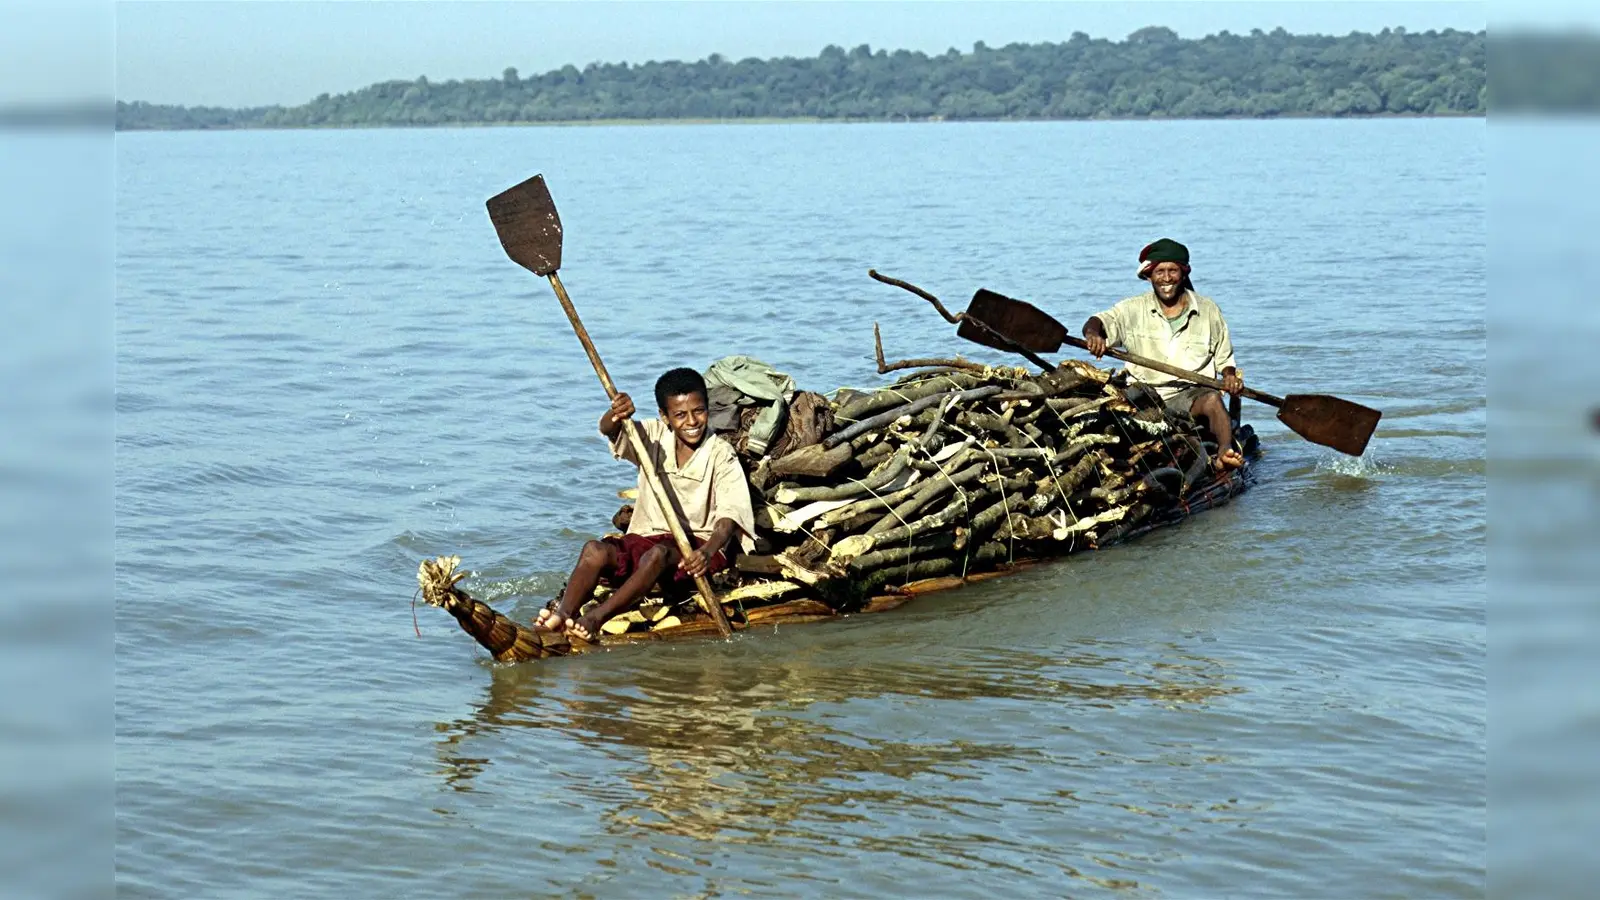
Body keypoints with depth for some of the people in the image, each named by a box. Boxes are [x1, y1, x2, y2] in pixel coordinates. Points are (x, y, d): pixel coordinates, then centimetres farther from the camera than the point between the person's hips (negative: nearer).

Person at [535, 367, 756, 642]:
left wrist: (708, 551, -38)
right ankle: (560, 616, -41)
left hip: (698, 546, -4)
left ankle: (595, 619, -44)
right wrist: (616, 414, -37)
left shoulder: (721, 453, -5)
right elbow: (609, 431, -11)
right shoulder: (653, 437, 7)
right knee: (595, 550, -23)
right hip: (646, 537, 4)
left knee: (657, 554, -36)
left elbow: (730, 515, -18)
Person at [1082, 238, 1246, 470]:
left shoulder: (1208, 311, 12)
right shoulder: (1134, 309, 8)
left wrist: (1230, 376, -4)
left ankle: (1225, 451, -54)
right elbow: (1103, 321, -6)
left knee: (1212, 400, -34)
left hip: (1189, 396, -2)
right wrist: (1093, 333, -31)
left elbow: (1224, 358, 19)